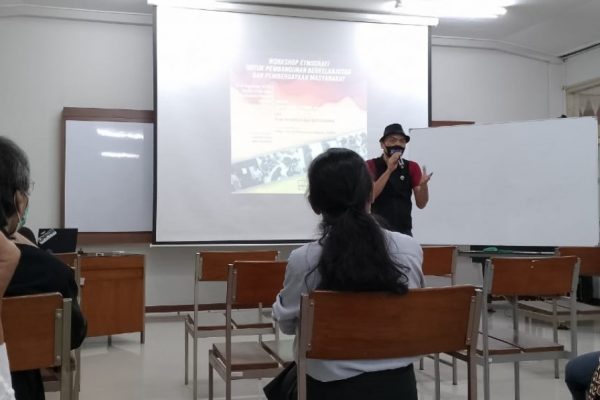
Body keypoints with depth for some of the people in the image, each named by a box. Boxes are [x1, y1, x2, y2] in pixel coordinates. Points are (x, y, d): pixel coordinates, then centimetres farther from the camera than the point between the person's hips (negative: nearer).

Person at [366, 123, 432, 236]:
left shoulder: (412, 167, 6)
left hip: (404, 231, 3)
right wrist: (389, 170, -22)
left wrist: (423, 184, -19)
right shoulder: (371, 165, -1)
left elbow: (421, 204, 2)